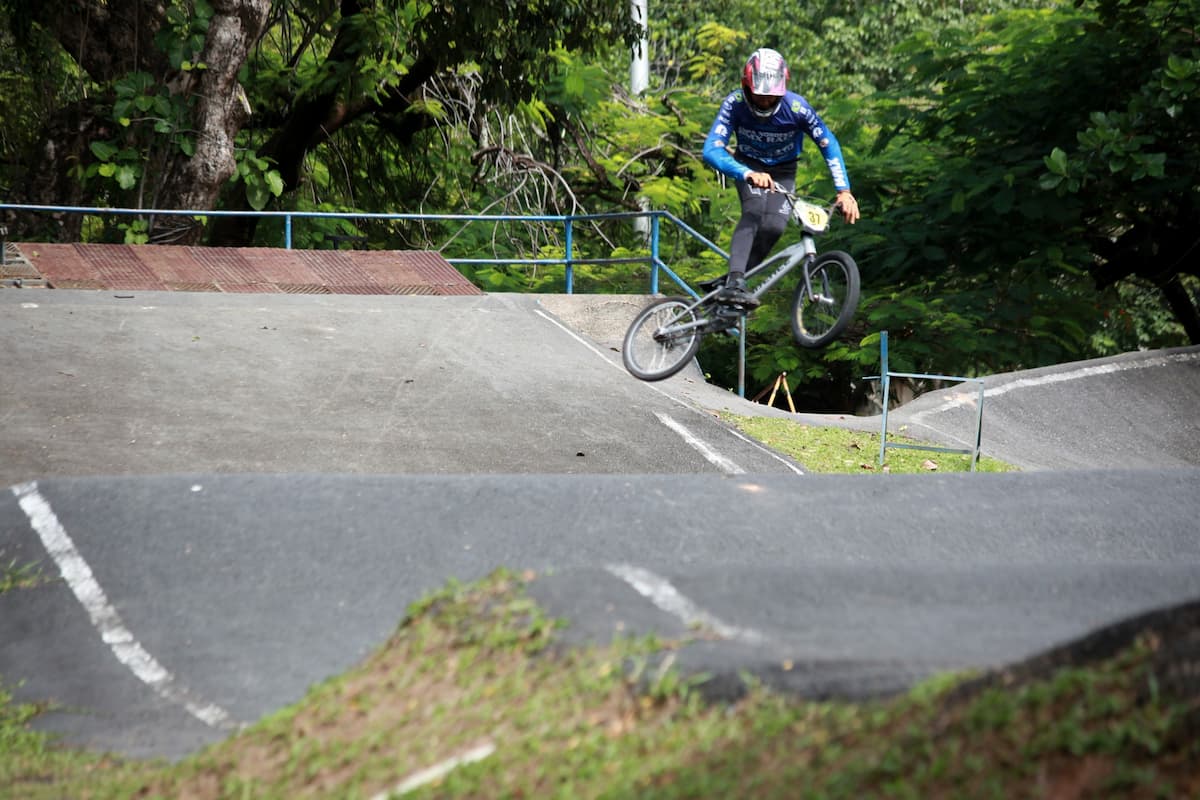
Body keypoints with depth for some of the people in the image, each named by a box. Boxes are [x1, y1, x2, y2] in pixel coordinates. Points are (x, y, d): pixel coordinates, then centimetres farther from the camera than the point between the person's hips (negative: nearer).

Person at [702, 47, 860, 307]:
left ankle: (734, 280, -6)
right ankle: (734, 282, -42)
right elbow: (712, 150, -38)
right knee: (754, 211, -31)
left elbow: (828, 144, -17)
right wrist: (748, 175, -55)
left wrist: (844, 191, -26)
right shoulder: (734, 104, -30)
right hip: (749, 166, -1)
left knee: (774, 226, -23)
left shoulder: (796, 107, -29)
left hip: (782, 171, 1)